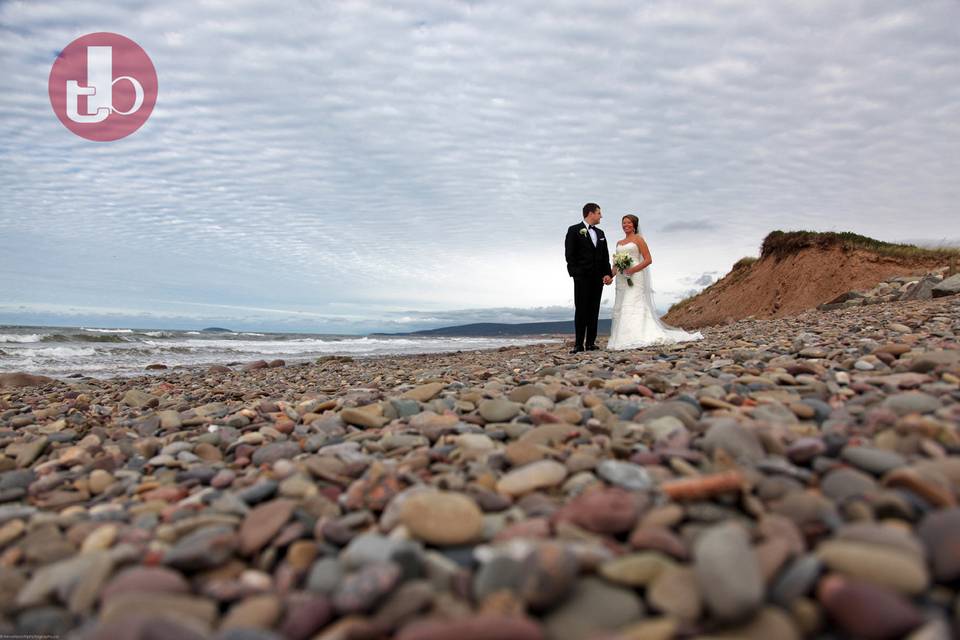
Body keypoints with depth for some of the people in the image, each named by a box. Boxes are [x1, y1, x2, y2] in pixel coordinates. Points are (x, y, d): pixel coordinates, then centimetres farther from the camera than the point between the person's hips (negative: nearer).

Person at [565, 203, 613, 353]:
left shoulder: (600, 233, 18)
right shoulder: (574, 230, 0)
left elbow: (605, 256, 16)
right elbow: (570, 255, -5)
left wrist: (608, 274, 3)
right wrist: (576, 273, -11)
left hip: (598, 278, 6)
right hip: (582, 277, -6)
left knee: (594, 311, 5)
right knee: (581, 310, -5)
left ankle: (591, 343, 8)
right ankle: (579, 344, -2)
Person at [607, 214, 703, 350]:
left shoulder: (638, 239, 2)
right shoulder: (619, 243, 19)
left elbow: (648, 260, -5)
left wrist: (633, 269, -17)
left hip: (635, 277, -6)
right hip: (621, 279, 6)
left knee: (634, 306, -14)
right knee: (621, 308, 0)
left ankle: (639, 338, -16)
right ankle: (623, 339, -1)